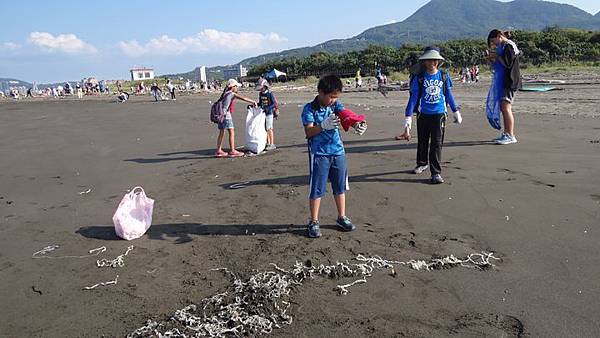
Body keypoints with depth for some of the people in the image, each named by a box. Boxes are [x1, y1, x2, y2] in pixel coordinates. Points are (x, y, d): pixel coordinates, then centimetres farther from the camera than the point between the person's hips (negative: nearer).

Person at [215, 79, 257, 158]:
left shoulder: (225, 93, 19)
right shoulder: (231, 94, -6)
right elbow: (243, 98, -6)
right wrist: (253, 101, 2)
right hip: (226, 114, -9)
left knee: (222, 133, 12)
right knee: (231, 132, -5)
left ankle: (218, 151, 15)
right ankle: (232, 151, -5)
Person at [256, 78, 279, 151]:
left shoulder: (270, 93, -13)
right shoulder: (260, 94, 9)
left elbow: (274, 103, -15)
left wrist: (268, 108, -27)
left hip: (269, 113, -7)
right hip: (263, 113, 7)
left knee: (269, 129, -5)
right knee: (265, 129, 10)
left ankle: (272, 144, 1)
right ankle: (268, 143, 19)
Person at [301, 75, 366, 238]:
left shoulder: (336, 105, 4)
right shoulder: (309, 109, -9)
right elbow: (308, 132, -16)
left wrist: (357, 124, -35)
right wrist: (324, 125, -34)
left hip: (338, 152, 5)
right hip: (319, 154, -5)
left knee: (340, 187, 15)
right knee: (316, 189, 2)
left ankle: (342, 217, 31)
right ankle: (314, 222, 15)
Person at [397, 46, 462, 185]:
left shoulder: (444, 76, 2)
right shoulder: (419, 78, -4)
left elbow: (449, 95, 13)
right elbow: (413, 97, -5)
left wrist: (456, 112, 19)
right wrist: (408, 118, -10)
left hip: (439, 114, 0)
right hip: (423, 115, 0)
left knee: (437, 143, -4)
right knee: (423, 142, 16)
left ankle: (436, 172, -1)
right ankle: (422, 164, 39)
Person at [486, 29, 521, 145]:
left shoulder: (509, 46, -10)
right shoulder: (502, 47, 19)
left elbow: (507, 64, -18)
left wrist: (497, 56, -9)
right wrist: (491, 58, 9)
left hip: (509, 81, -10)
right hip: (501, 81, 10)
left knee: (505, 107, -14)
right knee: (503, 108, 11)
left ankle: (510, 136, -13)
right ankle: (506, 134, 18)